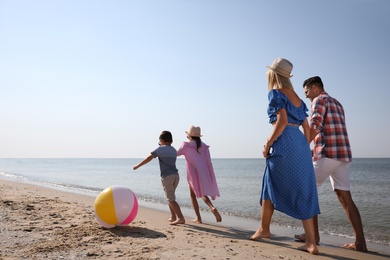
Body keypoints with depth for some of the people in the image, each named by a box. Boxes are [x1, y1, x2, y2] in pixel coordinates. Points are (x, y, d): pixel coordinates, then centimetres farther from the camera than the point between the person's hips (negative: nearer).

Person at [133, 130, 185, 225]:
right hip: (176, 175, 7)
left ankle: (181, 218, -13)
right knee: (170, 197, 22)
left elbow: (149, 158, -7)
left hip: (167, 176, -7)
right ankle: (173, 217, 25)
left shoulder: (161, 149, -3)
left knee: (171, 199, -4)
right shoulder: (174, 150, 17)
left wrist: (138, 165, 1)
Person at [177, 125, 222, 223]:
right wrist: (211, 177, 5)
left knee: (193, 195, 12)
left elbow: (176, 154, 5)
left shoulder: (186, 145, -5)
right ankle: (212, 207, -13)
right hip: (203, 173, 3)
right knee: (203, 193, 15)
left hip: (193, 174, -3)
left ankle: (198, 218, 11)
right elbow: (208, 162, 1)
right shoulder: (204, 146, 4)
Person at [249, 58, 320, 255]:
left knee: (270, 187, 10)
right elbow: (306, 127, 17)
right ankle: (311, 243, 5)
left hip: (284, 143, -7)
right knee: (303, 193, 6)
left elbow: (282, 121, -16)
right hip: (300, 143, 7)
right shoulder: (296, 97, 19)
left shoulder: (276, 93, -3)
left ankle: (264, 229, 24)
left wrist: (268, 144, -11)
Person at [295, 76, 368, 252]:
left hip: (327, 154, -8)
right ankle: (360, 242, 3)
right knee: (345, 197, 6)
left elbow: (315, 126, -18)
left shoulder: (319, 100, -2)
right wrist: (315, 150, 23)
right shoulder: (337, 104, 25)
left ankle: (313, 234, 7)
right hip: (343, 154, 8)